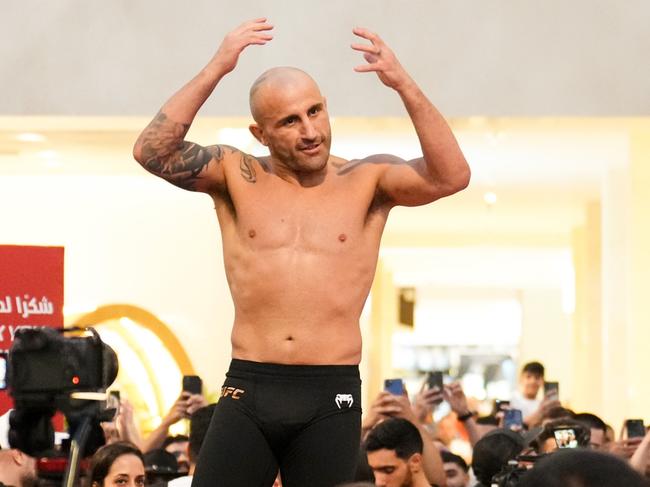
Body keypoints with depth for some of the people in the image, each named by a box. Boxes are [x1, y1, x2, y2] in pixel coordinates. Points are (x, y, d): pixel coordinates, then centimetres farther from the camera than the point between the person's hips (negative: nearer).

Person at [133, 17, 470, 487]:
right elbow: (151, 151, -8)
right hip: (247, 391, 1)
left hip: (331, 397, -1)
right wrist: (214, 71, -16)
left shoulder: (368, 180, 3)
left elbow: (452, 176, -12)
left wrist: (404, 85, -20)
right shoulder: (237, 176, 5)